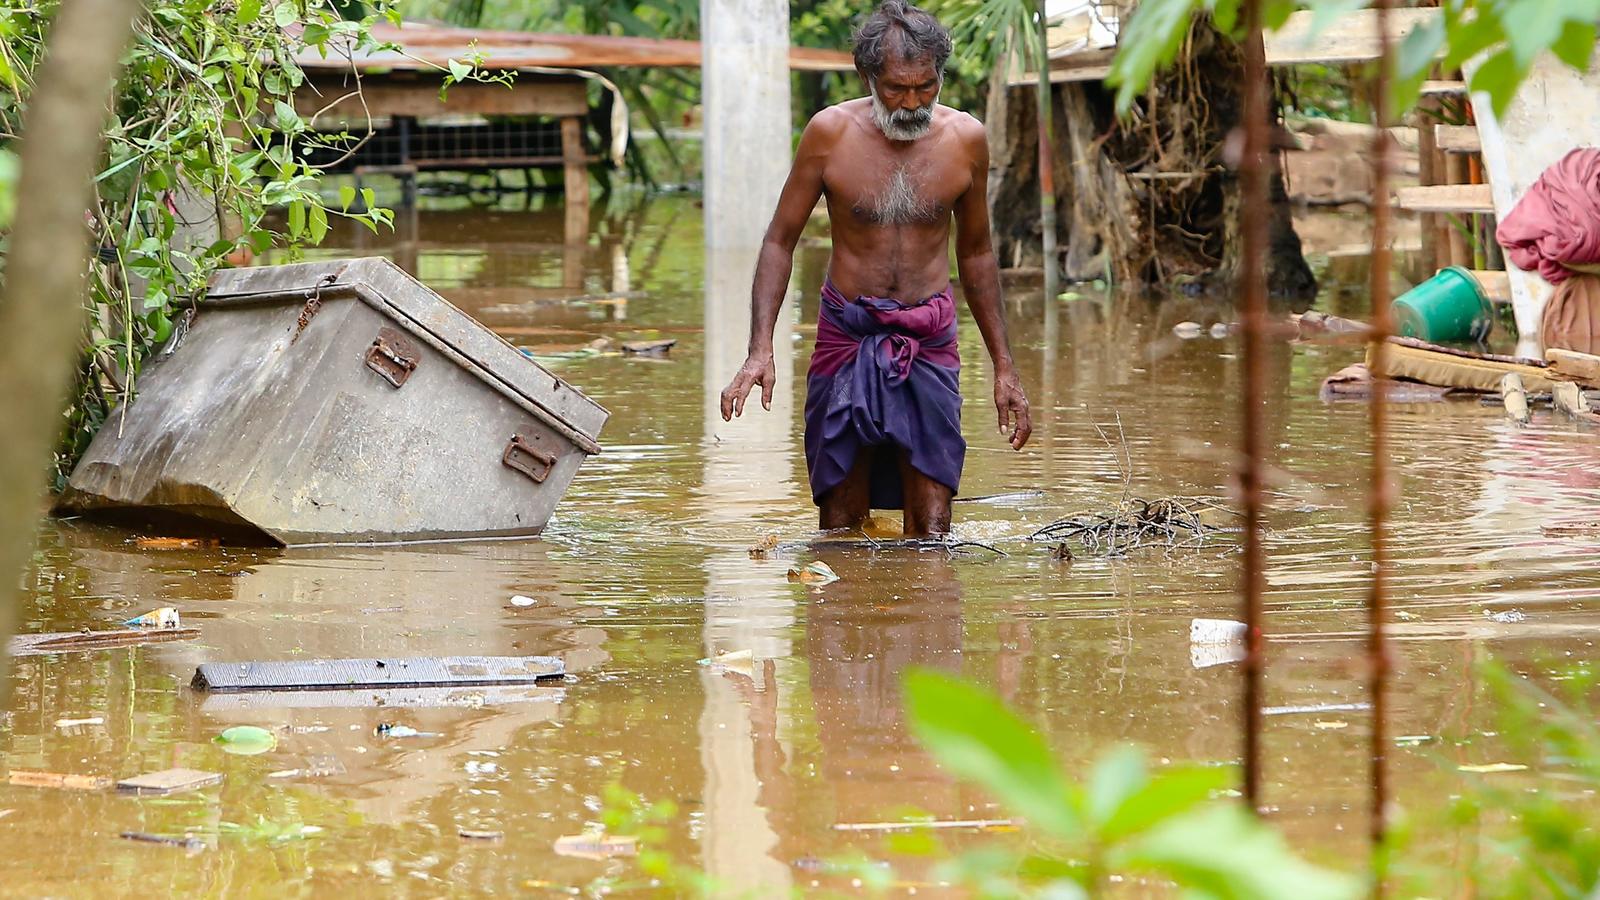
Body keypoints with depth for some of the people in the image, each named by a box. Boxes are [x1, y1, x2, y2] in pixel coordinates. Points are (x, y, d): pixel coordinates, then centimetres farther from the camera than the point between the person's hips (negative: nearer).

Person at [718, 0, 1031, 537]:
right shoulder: (831, 133, -7)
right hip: (847, 339, -1)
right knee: (838, 530, 3)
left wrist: (1004, 367, 13)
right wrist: (760, 350, -11)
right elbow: (780, 241, 1)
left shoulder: (966, 139, -1)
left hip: (930, 345, 1)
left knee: (931, 531, -7)